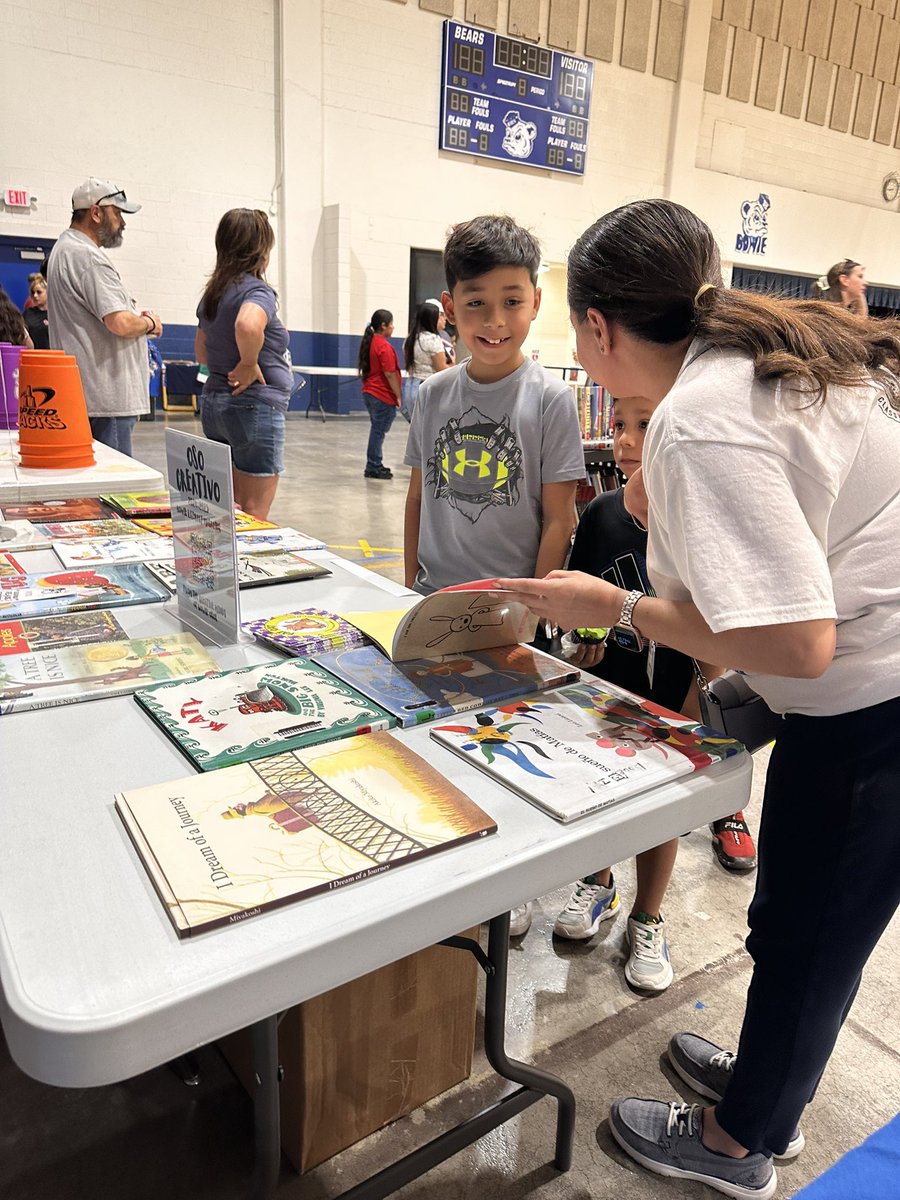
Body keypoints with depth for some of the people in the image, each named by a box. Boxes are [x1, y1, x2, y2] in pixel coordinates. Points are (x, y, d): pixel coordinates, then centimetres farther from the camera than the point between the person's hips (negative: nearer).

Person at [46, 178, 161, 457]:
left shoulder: (64, 248, 20)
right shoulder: (87, 256, -14)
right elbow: (120, 323, -24)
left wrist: (137, 319, 12)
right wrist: (150, 323, -3)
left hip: (84, 392, 11)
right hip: (106, 399, -11)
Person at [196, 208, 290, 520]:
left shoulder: (212, 292, 13)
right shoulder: (258, 291, -13)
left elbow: (201, 353, 23)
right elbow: (247, 325, -36)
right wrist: (249, 365, -21)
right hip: (254, 406, -9)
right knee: (254, 515, -1)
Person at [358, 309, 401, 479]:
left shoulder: (369, 342, 11)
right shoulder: (384, 346, -16)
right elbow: (390, 374, -19)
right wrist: (398, 396, -13)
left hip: (369, 392, 9)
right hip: (383, 395, -9)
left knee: (377, 430, 16)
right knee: (379, 431, -3)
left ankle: (375, 465, 22)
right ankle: (373, 467, 1)